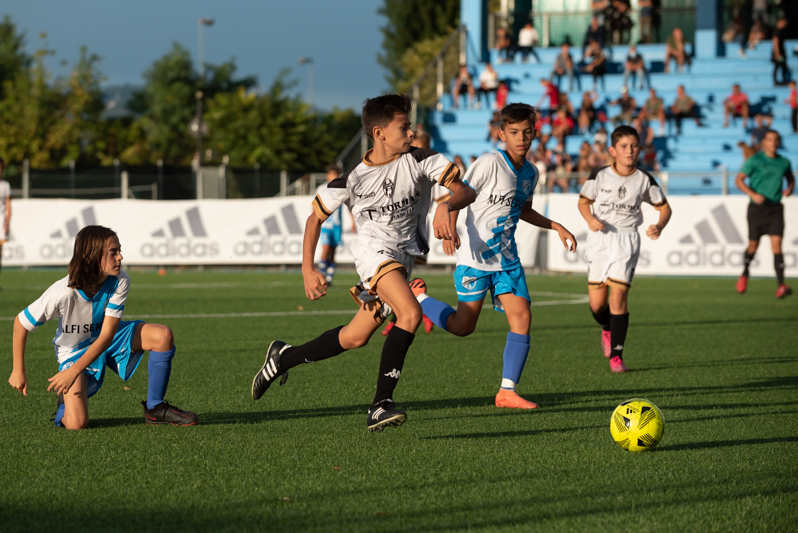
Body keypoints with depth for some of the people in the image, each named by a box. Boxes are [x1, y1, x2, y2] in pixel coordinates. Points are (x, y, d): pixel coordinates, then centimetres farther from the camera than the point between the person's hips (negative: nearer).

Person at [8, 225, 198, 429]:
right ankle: (66, 400, 16)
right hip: (75, 351, -4)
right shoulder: (64, 292, -33)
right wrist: (18, 371, -12)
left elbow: (107, 335, -25)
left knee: (163, 336, -21)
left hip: (108, 338, 4)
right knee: (76, 424, -23)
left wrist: (74, 371, -33)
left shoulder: (119, 282, -24)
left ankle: (155, 409, -4)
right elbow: (21, 323, -19)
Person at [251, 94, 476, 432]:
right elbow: (315, 217, 5)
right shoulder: (352, 179, -8)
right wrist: (307, 270, -3)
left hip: (404, 257, 4)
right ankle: (381, 405, -31)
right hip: (374, 249, -4)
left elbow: (465, 192, -11)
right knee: (410, 314, -29)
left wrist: (446, 206, -34)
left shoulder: (420, 161, -5)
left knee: (355, 338, 9)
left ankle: (284, 358, 32)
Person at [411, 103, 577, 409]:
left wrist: (557, 228, 21)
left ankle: (507, 391, -4)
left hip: (508, 260, 6)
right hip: (476, 258, -6)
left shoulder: (530, 173, 10)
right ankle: (416, 298, 23)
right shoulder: (490, 163, -13)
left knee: (522, 318, -9)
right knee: (463, 327, -4)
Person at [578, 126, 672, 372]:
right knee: (597, 302, 2)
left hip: (627, 241, -1)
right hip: (600, 239, 1)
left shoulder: (644, 180, 0)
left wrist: (659, 226, -11)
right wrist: (590, 219, -13)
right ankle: (607, 329, 38)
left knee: (618, 296, -13)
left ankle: (616, 355, -4)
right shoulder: (599, 176, -3)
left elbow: (664, 206, 9)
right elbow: (583, 201, 8)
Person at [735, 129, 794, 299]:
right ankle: (744, 275, 37)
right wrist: (753, 194, -20)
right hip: (757, 207, -2)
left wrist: (790, 188, 1)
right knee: (753, 245, 7)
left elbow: (791, 179, 24)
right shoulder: (755, 160, -4)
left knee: (776, 244, -11)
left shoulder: (784, 162, 8)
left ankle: (781, 286, -19)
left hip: (775, 208, 2)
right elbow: (739, 180, -7)